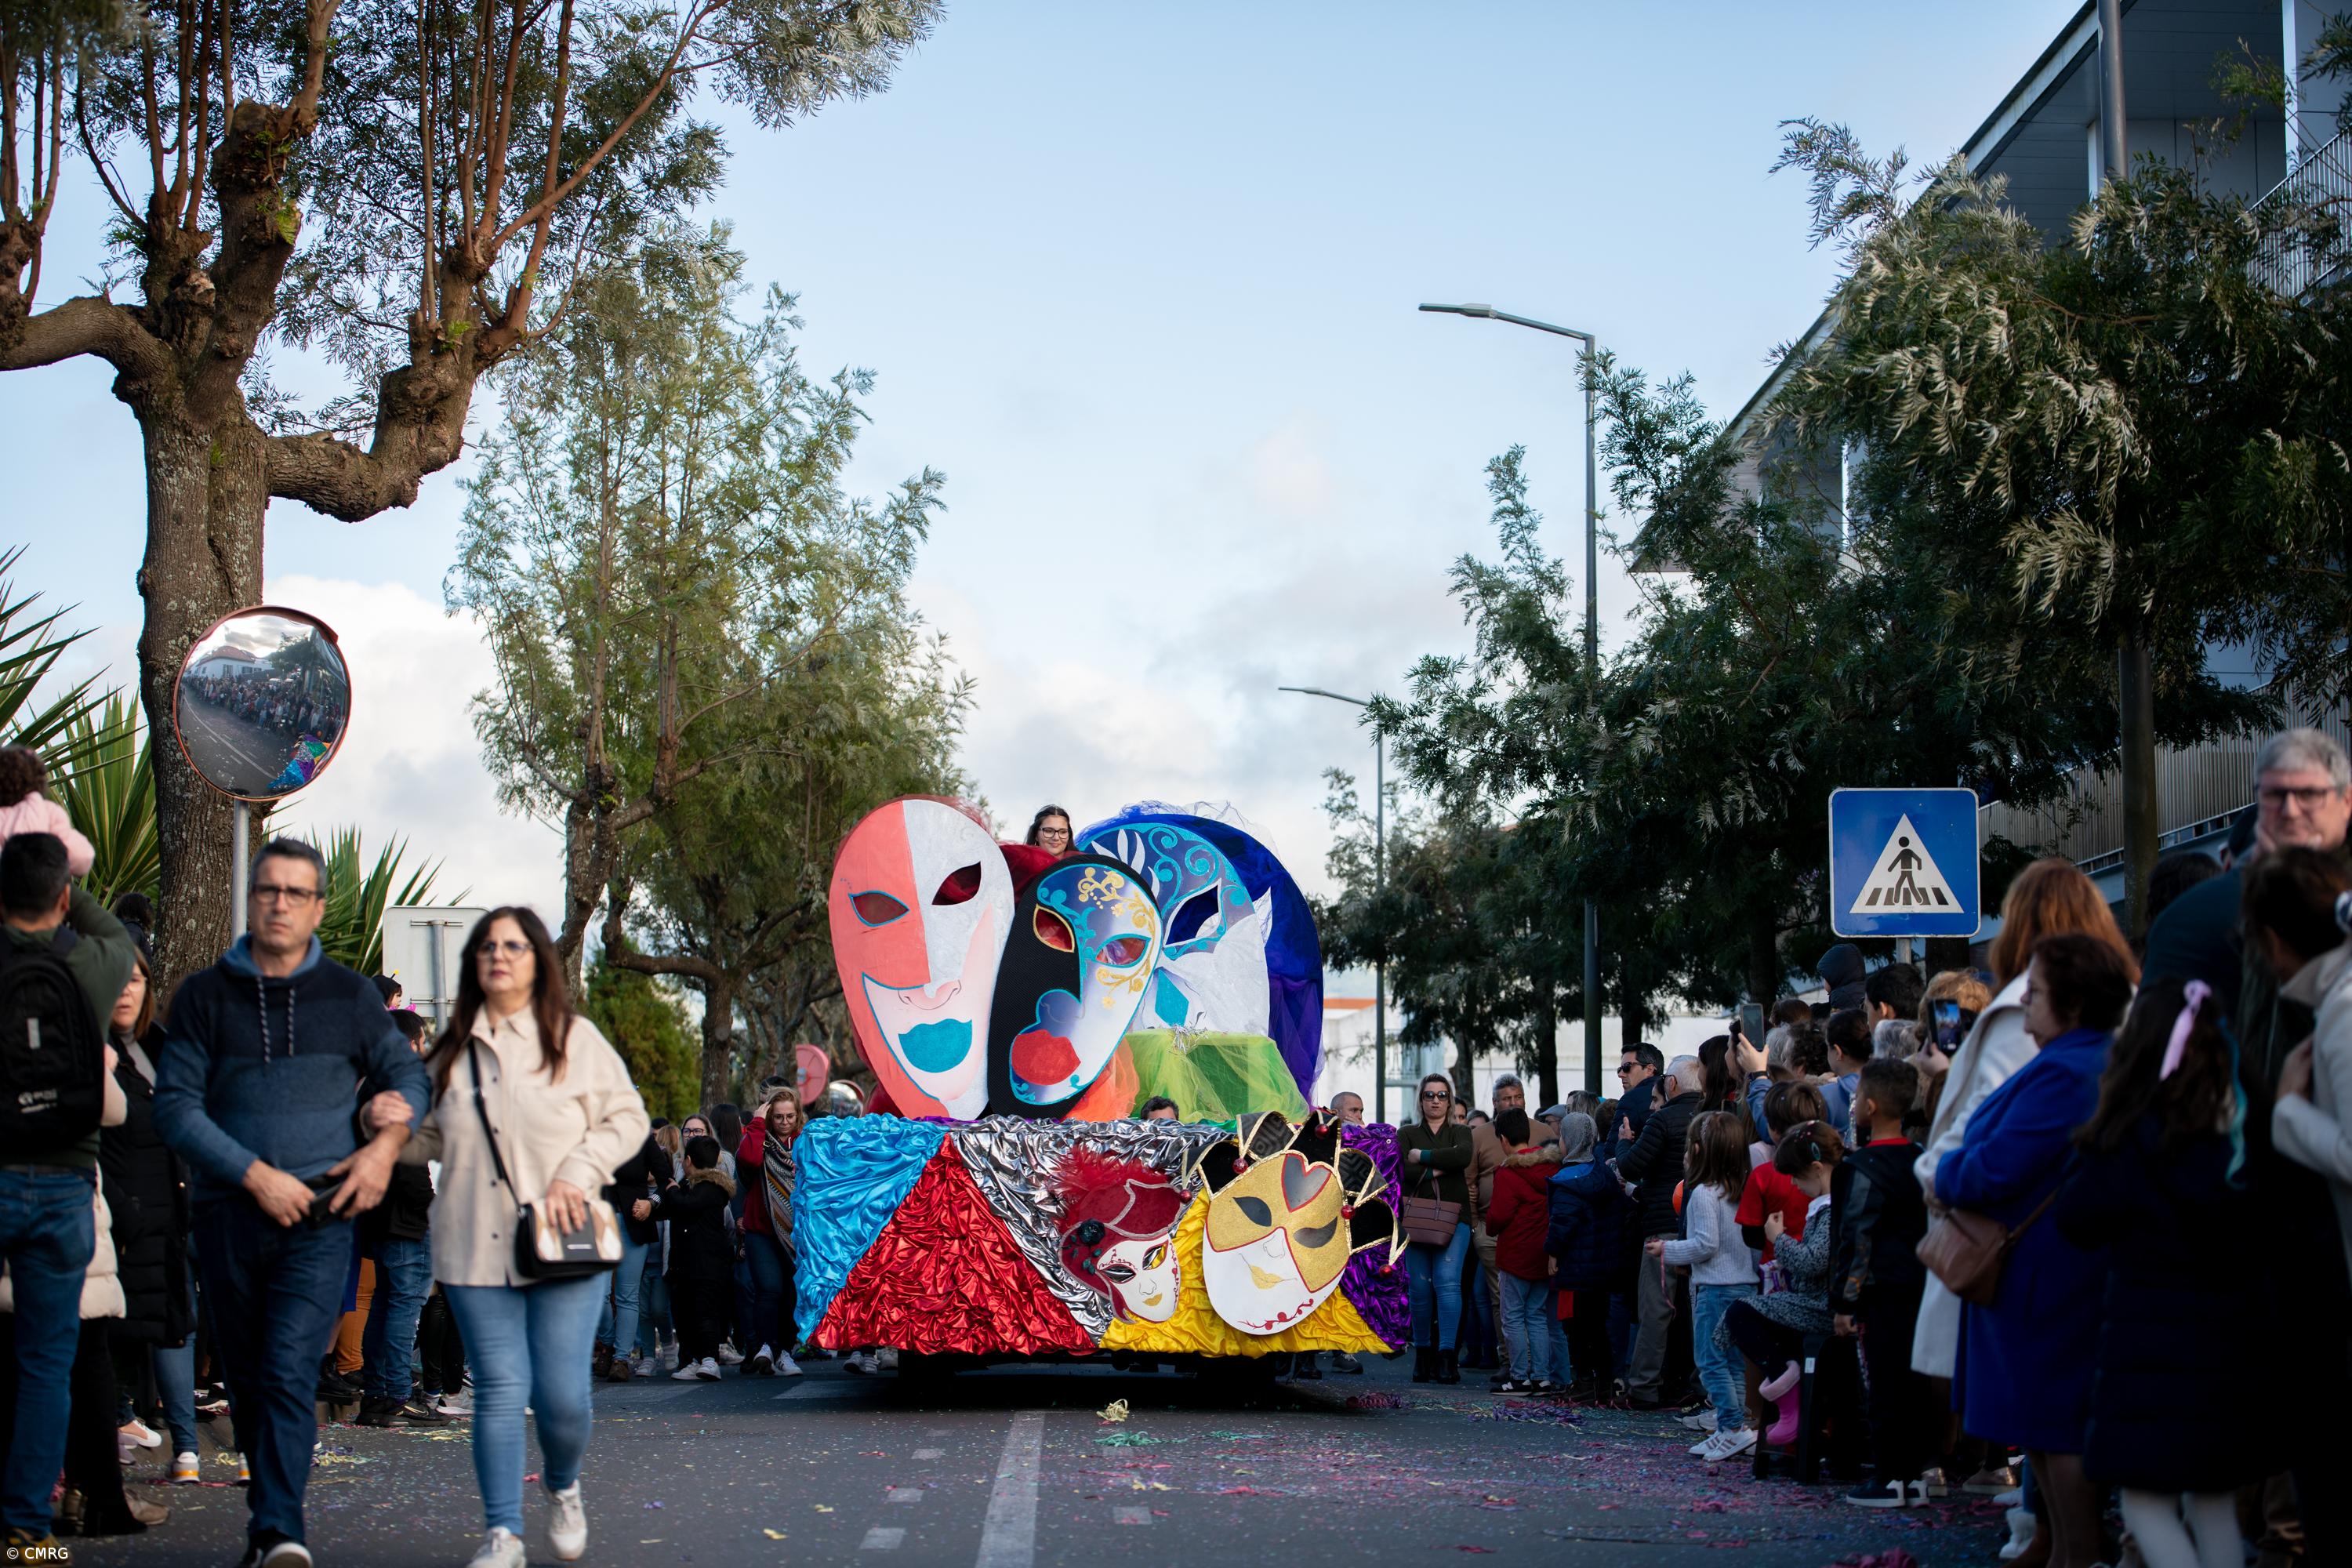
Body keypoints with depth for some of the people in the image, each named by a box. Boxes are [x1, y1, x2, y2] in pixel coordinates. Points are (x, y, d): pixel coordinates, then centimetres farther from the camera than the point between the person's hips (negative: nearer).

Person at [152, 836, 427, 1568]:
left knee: (290, 1371, -15)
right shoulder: (204, 996, 5)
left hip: (319, 1214, -2)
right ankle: (269, 1509, 26)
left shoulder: (348, 995, 8)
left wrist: (384, 1146, -2)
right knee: (246, 1380, 10)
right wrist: (256, 1175, -10)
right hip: (229, 1213, 2)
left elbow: (407, 1075, 18)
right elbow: (174, 1104, -1)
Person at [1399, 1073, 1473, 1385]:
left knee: (1448, 1282, -15)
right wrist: (1437, 1171, -11)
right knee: (1420, 1287, -1)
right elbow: (1403, 1171, -3)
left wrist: (1423, 1156, -7)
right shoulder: (1408, 1134, 15)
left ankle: (1447, 1356, -17)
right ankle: (1423, 1355, 9)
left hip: (1453, 1218, -1)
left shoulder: (1460, 1133, 13)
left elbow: (1463, 1156, -11)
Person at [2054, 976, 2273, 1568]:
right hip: (2234, 1339, 6)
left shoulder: (2133, 1139, -15)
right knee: (2214, 1502, 15)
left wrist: (2093, 1142, 5)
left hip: (2156, 1349, -6)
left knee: (2146, 1503, -1)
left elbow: (2073, 1219, -4)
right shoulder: (2234, 1130, 0)